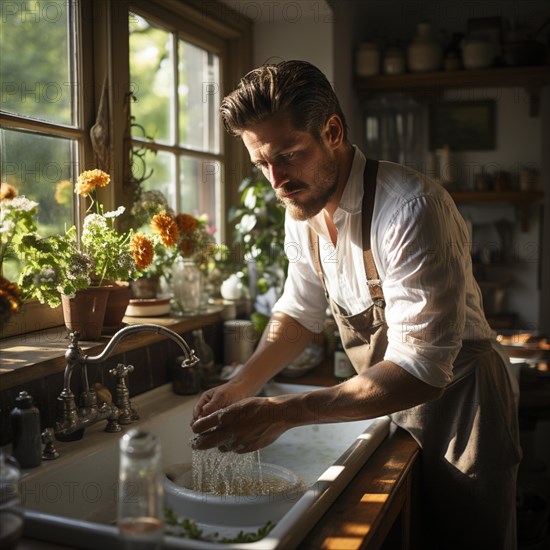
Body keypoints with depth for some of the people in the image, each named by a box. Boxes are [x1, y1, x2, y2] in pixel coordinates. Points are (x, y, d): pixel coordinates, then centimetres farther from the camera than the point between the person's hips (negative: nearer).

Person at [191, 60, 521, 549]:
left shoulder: (412, 209, -31)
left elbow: (420, 371, -34)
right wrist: (241, 387, -8)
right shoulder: (303, 208, -6)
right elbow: (300, 312, 7)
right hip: (393, 403, 7)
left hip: (459, 403, -6)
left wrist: (283, 413, -36)